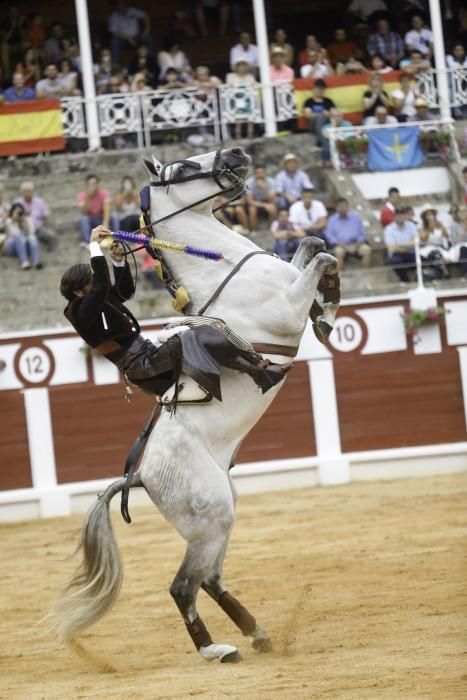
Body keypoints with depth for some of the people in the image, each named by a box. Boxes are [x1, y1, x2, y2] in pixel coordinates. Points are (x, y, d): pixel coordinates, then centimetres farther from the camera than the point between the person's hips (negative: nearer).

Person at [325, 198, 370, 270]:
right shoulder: (332, 220, 11)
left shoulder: (356, 217, 13)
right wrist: (344, 246, -11)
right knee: (339, 252, -36)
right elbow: (329, 236, 3)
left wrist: (355, 245, -9)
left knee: (367, 250, -29)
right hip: (341, 245, -1)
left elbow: (362, 234, 10)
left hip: (356, 244, 1)